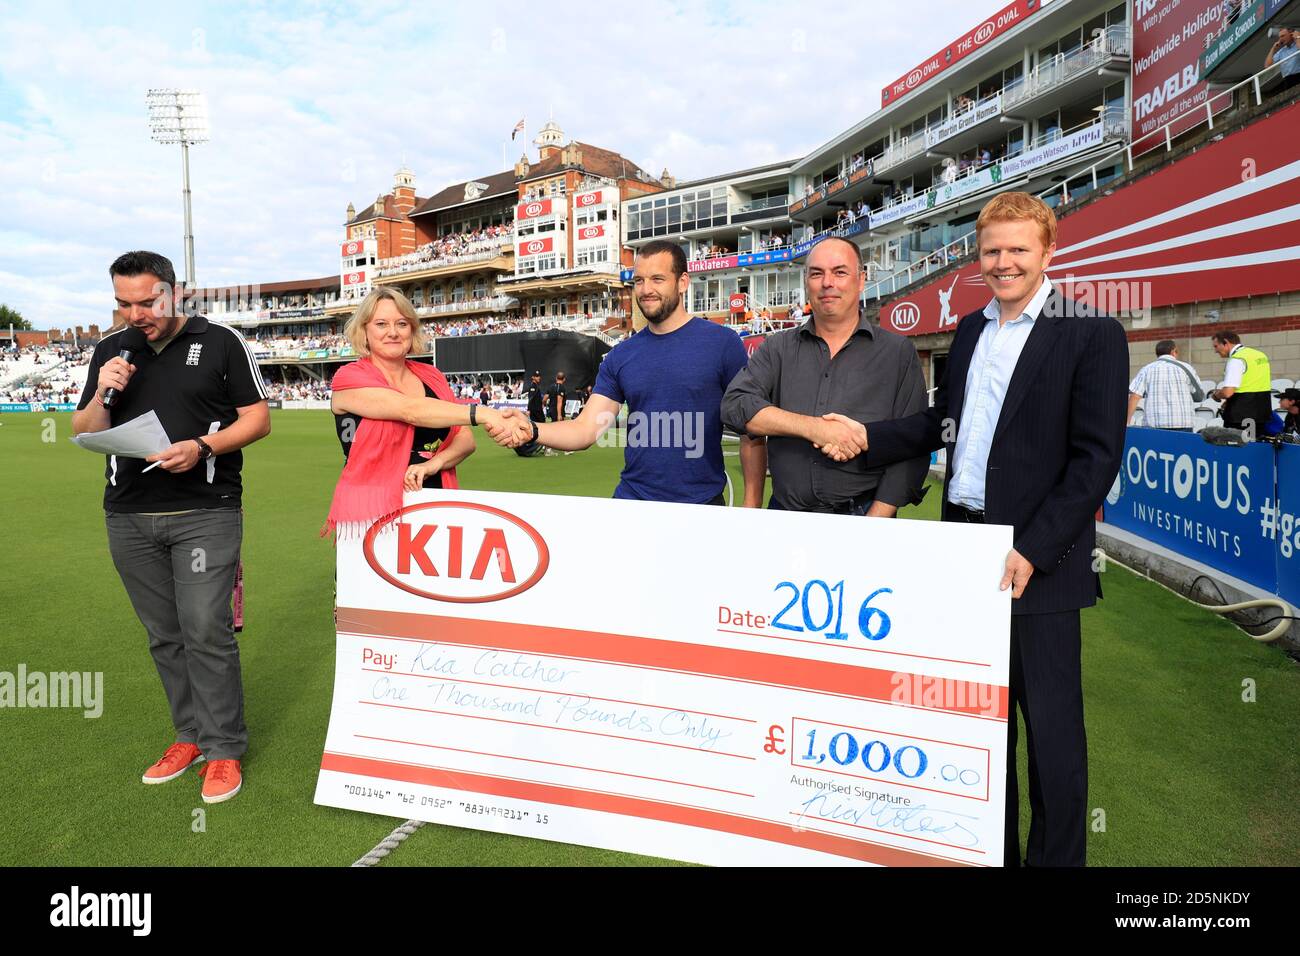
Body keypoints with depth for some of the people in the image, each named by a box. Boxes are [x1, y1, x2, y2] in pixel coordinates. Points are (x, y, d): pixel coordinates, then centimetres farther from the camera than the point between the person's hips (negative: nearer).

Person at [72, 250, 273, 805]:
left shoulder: (220, 342, 0)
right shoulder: (110, 351, 12)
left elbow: (258, 420, -2)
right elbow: (85, 435, 13)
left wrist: (202, 447, -17)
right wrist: (103, 394, -7)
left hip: (206, 513, -4)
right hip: (129, 517, 5)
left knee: (207, 632, -6)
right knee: (164, 636, 11)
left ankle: (225, 749, 7)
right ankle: (191, 736, 25)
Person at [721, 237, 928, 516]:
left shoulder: (898, 352, 1)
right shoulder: (777, 348, 6)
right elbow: (735, 404, -8)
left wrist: (872, 526, -15)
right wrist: (812, 427, -20)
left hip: (864, 515, -1)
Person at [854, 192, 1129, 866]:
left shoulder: (1091, 334, -6)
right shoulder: (969, 330, 13)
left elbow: (1097, 458, -11)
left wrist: (1032, 551, -17)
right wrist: (867, 438, 1)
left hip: (1035, 559, -5)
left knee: (1050, 723, 6)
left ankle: (1055, 856, 26)